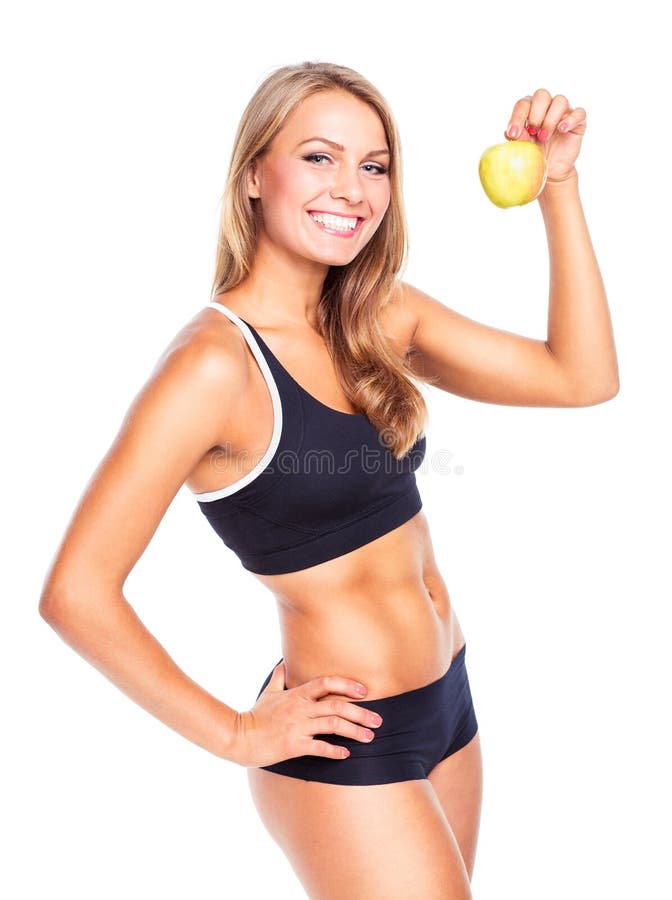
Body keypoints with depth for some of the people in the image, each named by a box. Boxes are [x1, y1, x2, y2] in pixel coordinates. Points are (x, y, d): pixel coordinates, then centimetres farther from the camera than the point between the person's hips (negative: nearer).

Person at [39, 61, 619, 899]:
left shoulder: (381, 316, 1)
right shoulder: (216, 363, -21)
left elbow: (582, 377, -1)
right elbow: (75, 591, -22)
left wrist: (557, 182, -7)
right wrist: (235, 734, -14)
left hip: (445, 700, 7)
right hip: (349, 745, -7)